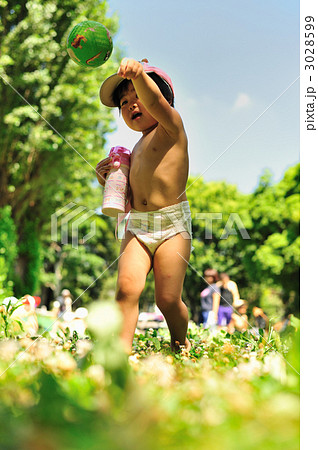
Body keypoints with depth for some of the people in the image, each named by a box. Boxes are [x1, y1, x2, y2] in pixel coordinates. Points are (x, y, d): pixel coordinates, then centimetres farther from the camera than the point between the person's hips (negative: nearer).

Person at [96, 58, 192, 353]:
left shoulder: (171, 125, 2)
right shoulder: (135, 152, 21)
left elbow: (155, 100, -22)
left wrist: (138, 73, -41)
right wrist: (108, 182, 7)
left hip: (172, 223, -5)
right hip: (137, 225, 6)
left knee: (168, 300, -6)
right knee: (127, 286, -18)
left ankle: (181, 346, 21)